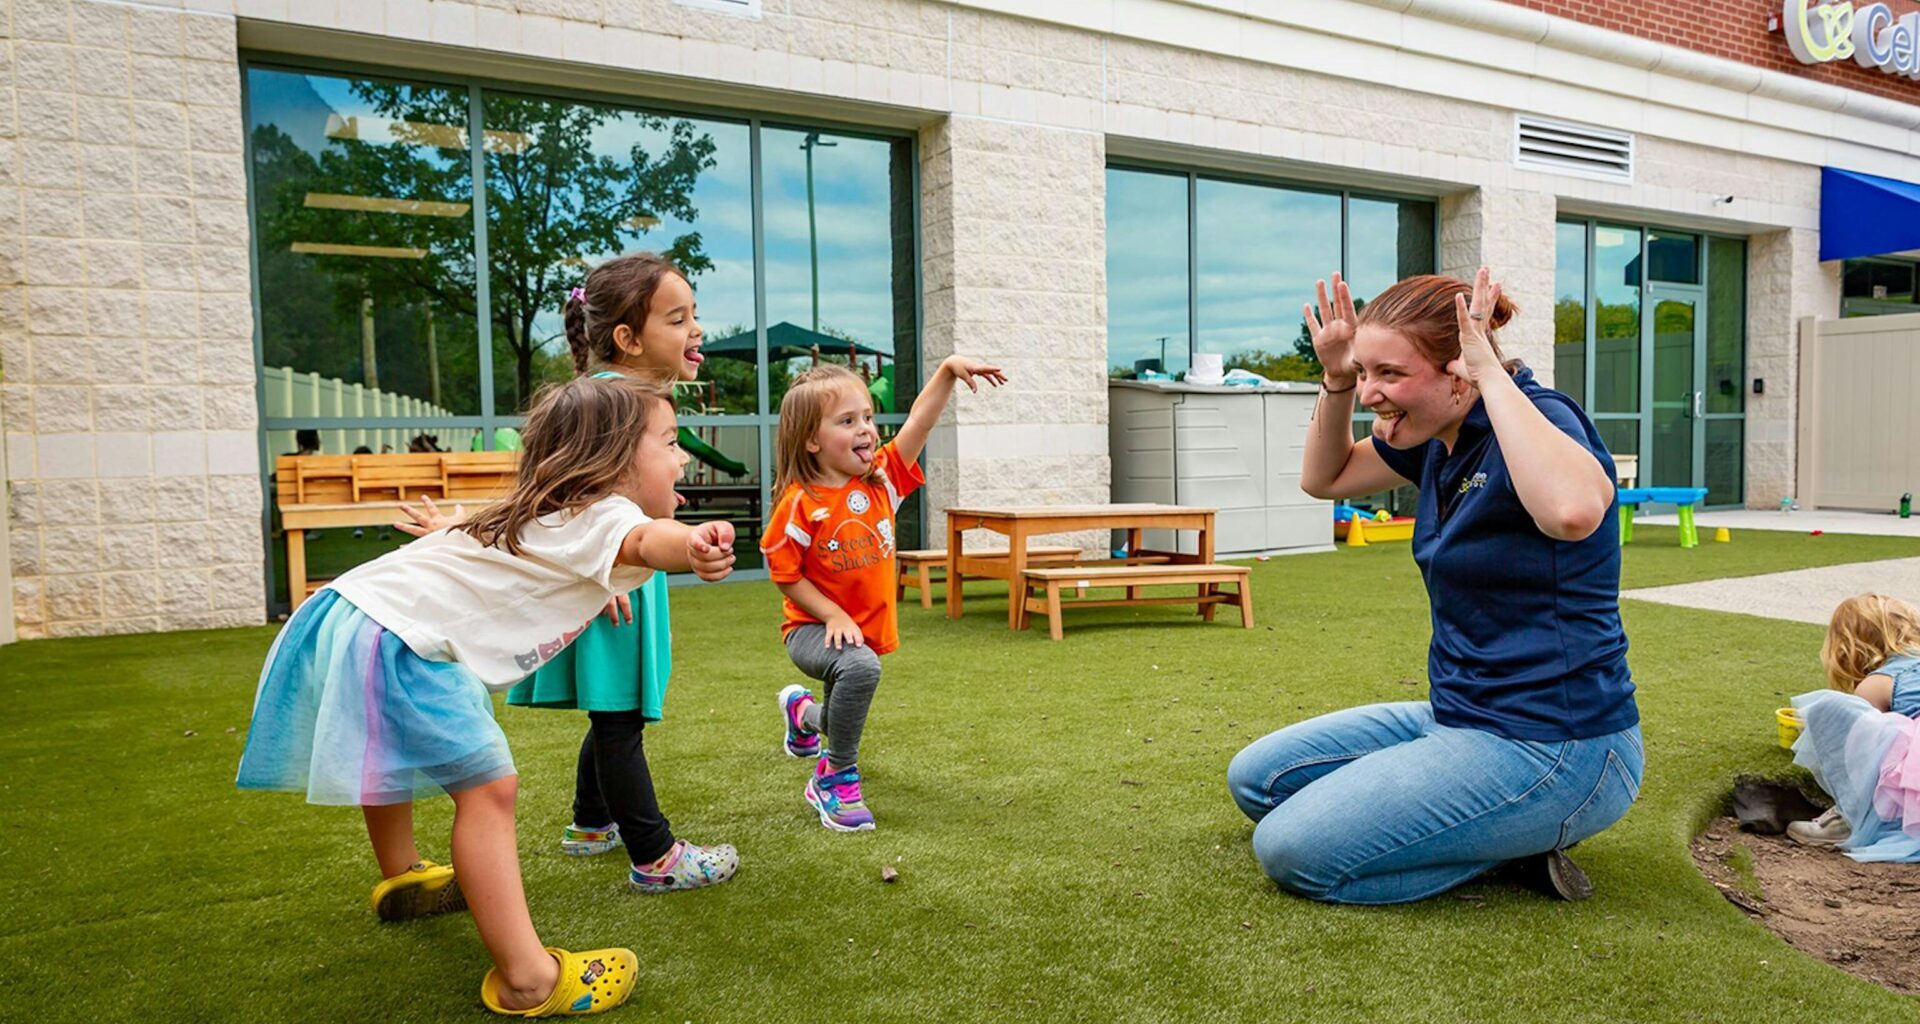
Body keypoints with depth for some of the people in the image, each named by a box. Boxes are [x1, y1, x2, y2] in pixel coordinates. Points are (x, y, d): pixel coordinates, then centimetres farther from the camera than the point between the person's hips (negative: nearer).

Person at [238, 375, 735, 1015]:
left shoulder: (558, 515, 12)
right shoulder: (599, 516, -19)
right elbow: (642, 541, -43)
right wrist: (693, 548, -64)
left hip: (364, 617, 12)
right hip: (394, 642, -12)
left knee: (390, 760, 33)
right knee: (487, 787, -16)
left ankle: (399, 878, 60)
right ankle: (526, 982, -13)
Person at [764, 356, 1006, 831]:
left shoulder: (882, 478, -5)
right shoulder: (801, 503, -19)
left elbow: (919, 420, -13)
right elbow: (784, 573, -13)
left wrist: (948, 369, -26)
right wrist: (834, 615, -21)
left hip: (867, 628, 6)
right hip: (812, 629, -6)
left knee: (844, 712, 23)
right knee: (861, 668, -38)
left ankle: (803, 711, 63)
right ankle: (836, 779, -17)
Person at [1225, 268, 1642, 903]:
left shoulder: (1538, 419, -20)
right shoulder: (1440, 435, 5)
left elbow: (1572, 512, -45)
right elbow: (1324, 477, 19)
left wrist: (1491, 374, -33)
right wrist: (1337, 380, 2)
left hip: (1555, 748, -9)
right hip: (1457, 716, 9)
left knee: (1291, 850, -15)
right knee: (1256, 780, 12)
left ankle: (1519, 840, 1)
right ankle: (1507, 828, 9)